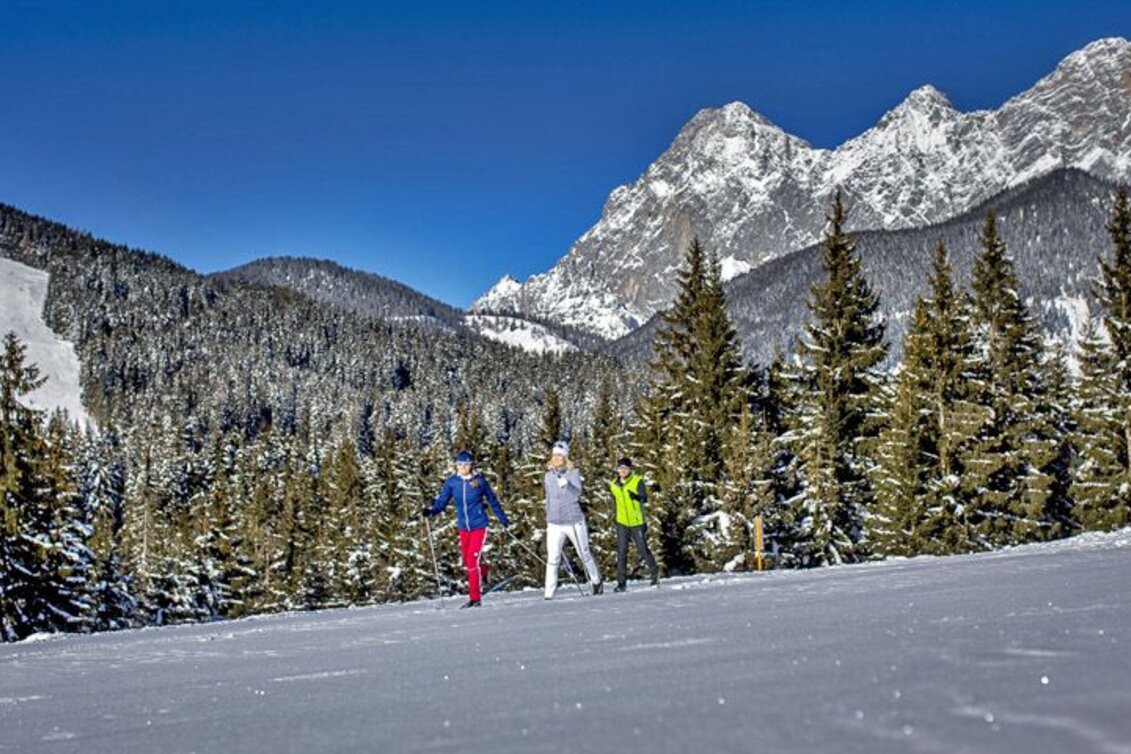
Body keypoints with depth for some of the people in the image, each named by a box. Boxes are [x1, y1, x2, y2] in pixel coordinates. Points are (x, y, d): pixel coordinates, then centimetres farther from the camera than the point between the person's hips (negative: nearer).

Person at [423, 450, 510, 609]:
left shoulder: (479, 480, -7)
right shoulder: (451, 482, -1)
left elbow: (492, 500, 5)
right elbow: (441, 502, -3)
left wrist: (503, 519, 12)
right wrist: (431, 510, -24)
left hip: (479, 526, -4)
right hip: (463, 527, 4)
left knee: (472, 560, -12)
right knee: (468, 562, 12)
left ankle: (475, 598, -5)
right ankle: (482, 572, 45)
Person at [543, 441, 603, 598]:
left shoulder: (574, 473, -7)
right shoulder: (549, 475, 6)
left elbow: (576, 495, -21)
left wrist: (565, 484, -36)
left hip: (574, 521, -3)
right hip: (554, 524, 3)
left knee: (584, 553, 12)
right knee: (552, 559, -7)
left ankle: (597, 581, 34)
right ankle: (549, 594, -6)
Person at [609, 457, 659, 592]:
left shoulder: (637, 481, -7)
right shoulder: (613, 485, 7)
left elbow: (645, 498, -18)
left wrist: (636, 496, -38)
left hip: (637, 522, -3)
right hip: (622, 523, 3)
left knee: (642, 549, 2)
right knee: (621, 551, -2)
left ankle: (655, 573, 23)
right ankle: (621, 582, 1)